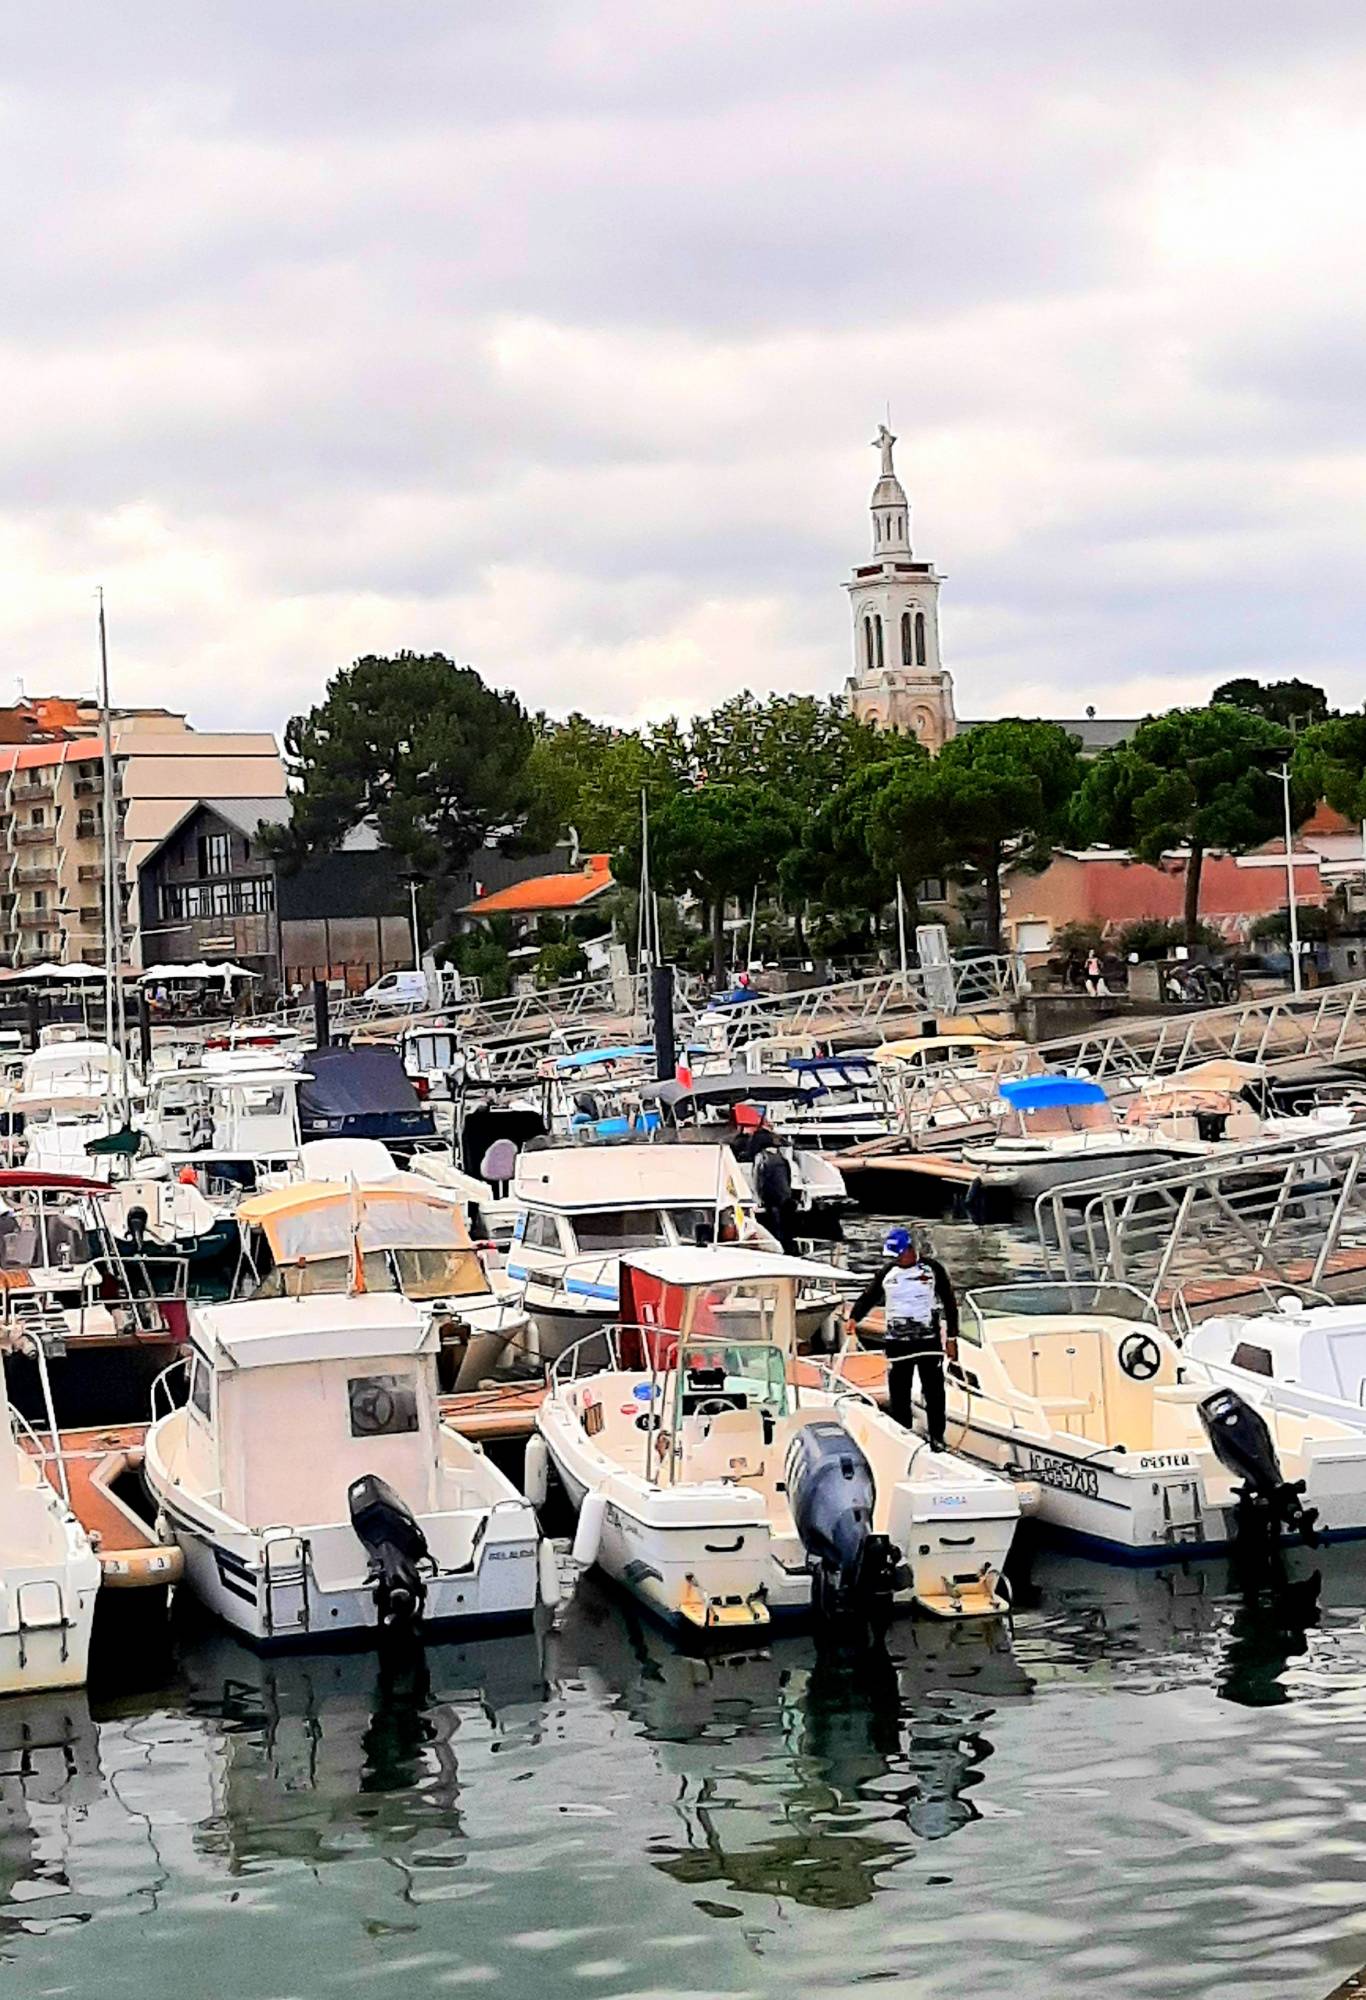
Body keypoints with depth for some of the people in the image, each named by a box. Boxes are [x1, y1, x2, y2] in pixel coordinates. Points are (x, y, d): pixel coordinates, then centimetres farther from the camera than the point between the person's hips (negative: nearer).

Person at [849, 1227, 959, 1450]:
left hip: (929, 1340, -2)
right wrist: (854, 1318, -11)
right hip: (897, 1342, 2)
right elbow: (869, 1295, 8)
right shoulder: (887, 1271, 6)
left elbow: (949, 1303, 2)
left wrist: (951, 1338, 0)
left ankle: (937, 1437, 10)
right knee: (898, 1393, 1)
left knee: (934, 1391, 0)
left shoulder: (932, 1268, -2)